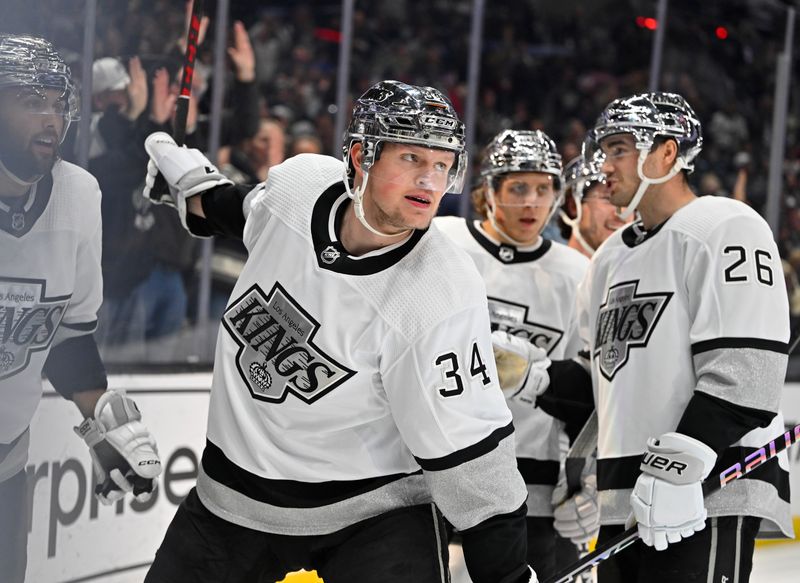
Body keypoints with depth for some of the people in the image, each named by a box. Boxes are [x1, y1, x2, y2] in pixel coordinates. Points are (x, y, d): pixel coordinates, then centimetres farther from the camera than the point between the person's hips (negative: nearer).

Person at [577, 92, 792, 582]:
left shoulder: (726, 228, -6)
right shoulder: (610, 259, 22)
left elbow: (743, 372, -17)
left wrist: (677, 467, -23)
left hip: (708, 497, -9)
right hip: (623, 503, 9)